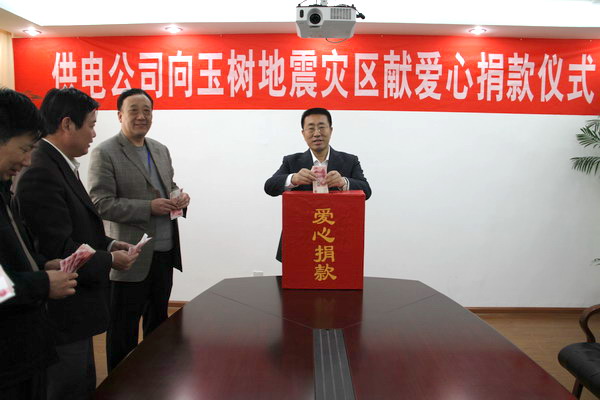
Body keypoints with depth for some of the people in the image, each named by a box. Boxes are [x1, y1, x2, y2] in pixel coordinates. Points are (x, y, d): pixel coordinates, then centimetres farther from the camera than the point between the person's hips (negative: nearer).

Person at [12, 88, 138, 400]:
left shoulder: (58, 165, 7)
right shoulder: (41, 175, -24)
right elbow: (59, 254, -25)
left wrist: (108, 244, 2)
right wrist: (110, 260, -12)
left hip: (73, 309, 10)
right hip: (61, 316, -10)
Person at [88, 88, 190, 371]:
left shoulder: (161, 150, 12)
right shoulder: (105, 153, -9)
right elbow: (101, 204, -16)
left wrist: (180, 197, -2)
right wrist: (149, 207, -22)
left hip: (164, 253, 7)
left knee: (158, 323, 21)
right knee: (124, 330, 8)